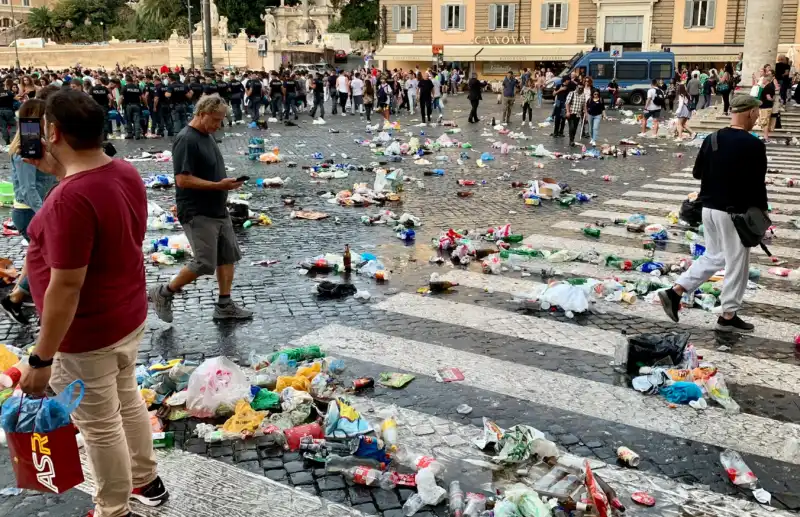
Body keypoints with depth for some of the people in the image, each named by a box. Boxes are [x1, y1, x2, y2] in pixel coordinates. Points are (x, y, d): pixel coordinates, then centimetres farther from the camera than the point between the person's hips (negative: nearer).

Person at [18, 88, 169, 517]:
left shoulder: (69, 200, -30)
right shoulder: (126, 173, -4)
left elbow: (65, 288, -29)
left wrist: (41, 359, -21)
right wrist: (56, 172, 6)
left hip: (87, 336, -9)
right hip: (129, 319, 9)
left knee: (100, 427, 10)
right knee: (127, 400, 26)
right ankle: (146, 480, 45)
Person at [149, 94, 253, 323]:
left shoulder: (208, 136, 12)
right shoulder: (186, 139, -18)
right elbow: (183, 179, -24)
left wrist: (226, 183, 9)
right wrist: (219, 185, -23)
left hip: (218, 210, 10)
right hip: (197, 213, -9)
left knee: (228, 255, 10)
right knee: (205, 264, -8)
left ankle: (224, 305, 20)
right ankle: (163, 293, 10)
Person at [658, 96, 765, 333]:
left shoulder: (711, 139, 3)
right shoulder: (754, 145, -16)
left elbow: (697, 172, 11)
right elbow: (757, 184, -14)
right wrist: (762, 211, -3)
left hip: (709, 207, 7)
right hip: (734, 212, -7)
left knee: (714, 256, 21)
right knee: (736, 263, 7)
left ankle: (675, 292, 11)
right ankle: (728, 316, 16)